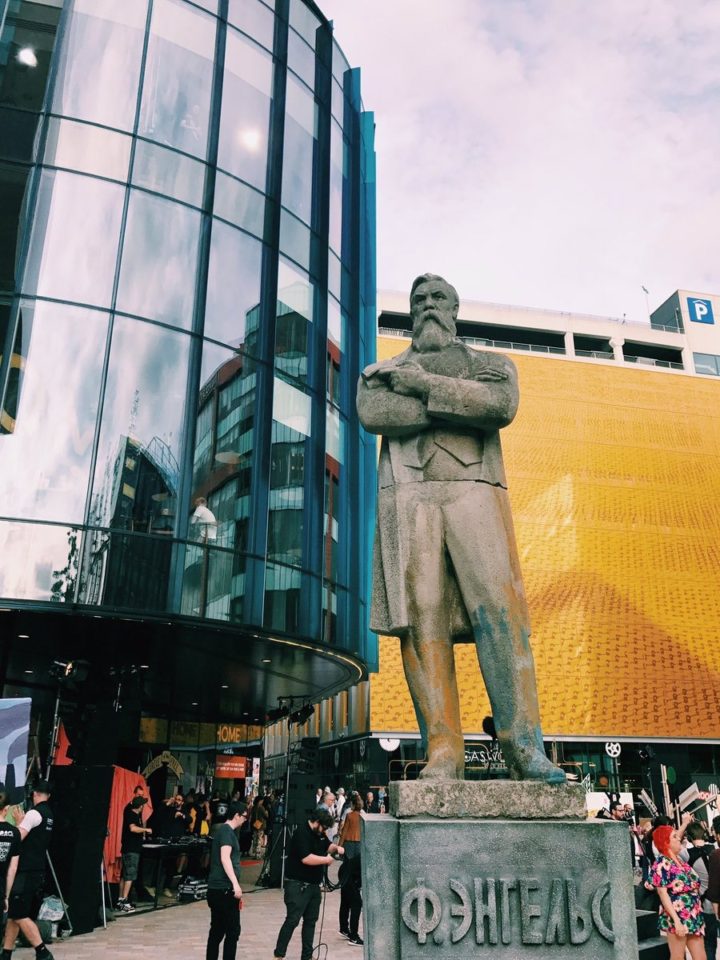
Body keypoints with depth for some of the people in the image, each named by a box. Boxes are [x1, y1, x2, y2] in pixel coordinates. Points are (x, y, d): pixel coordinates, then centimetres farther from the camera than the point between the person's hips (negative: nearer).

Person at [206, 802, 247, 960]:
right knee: (233, 931, -3)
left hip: (216, 889, 9)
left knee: (217, 931, 12)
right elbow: (225, 858, -25)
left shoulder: (225, 830, 18)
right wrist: (235, 883, -33)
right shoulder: (227, 831, -11)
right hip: (224, 889, -9)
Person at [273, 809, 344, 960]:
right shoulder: (302, 833, -19)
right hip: (297, 885, -9)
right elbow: (306, 858, -27)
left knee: (311, 920, 12)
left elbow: (327, 845, 26)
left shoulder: (319, 834, 11)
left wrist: (336, 848, 4)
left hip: (313, 884, 9)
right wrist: (326, 860, -16)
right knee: (292, 920, -8)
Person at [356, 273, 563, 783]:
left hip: (475, 493, 0)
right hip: (408, 497, 1)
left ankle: (525, 748, -12)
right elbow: (373, 414, -2)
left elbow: (500, 405, -3)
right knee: (422, 621, -10)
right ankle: (443, 752, -9)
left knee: (501, 611, -13)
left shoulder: (491, 363, 22)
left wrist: (419, 383, -3)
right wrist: (458, 400, -3)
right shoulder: (382, 373, 23)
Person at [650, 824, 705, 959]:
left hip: (694, 917, 8)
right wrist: (676, 920, -20)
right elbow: (663, 894, -16)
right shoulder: (662, 863, -11)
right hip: (676, 918, -8)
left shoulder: (680, 860, 11)